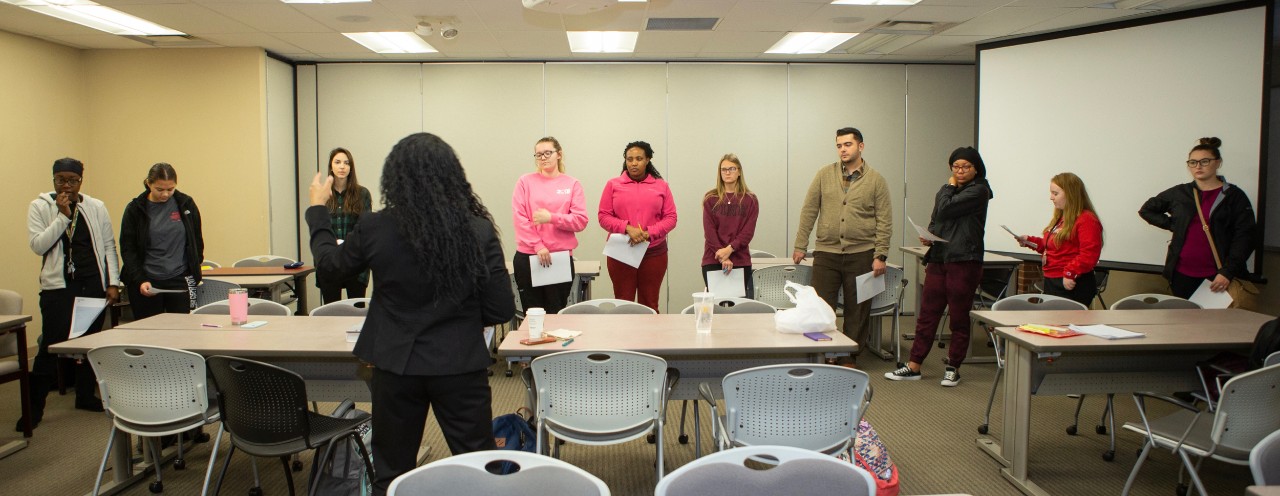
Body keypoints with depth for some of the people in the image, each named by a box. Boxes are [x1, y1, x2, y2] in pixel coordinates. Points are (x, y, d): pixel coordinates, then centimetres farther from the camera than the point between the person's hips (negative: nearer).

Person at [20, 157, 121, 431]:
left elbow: (108, 246, 7)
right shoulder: (39, 207, 0)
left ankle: (85, 395, 23)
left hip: (93, 285, 3)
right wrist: (62, 215, -16)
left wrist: (113, 282, 1)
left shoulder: (96, 208, 6)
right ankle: (34, 406, 6)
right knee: (51, 346, -4)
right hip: (57, 287, -3)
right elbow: (37, 245, -10)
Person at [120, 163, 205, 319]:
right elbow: (127, 249, 2)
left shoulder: (185, 204, 2)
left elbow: (197, 240, 12)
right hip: (146, 283, 0)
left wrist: (194, 270, 9)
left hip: (180, 281, 0)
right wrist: (140, 280, -9)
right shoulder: (135, 209, 0)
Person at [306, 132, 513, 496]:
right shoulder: (479, 230, -13)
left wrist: (317, 209, 26)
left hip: (397, 366, 1)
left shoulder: (375, 228, -11)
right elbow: (501, 309, -9)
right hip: (462, 366, 0)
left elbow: (331, 263, 10)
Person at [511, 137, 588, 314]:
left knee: (556, 313, 6)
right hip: (527, 257, 0)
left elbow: (581, 221, -2)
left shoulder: (572, 184, 5)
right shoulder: (525, 181, 4)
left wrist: (551, 218, -14)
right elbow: (519, 218, -3)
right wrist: (538, 246, -12)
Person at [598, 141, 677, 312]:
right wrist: (627, 228, -14)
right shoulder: (613, 185, 6)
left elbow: (670, 218, 3)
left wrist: (648, 233, -12)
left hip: (654, 253, 0)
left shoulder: (661, 186, 7)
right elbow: (604, 217, 2)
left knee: (649, 305, 4)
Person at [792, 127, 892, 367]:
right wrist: (800, 245, 1)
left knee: (857, 311, 6)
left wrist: (880, 256, -6)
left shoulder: (876, 180, 2)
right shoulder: (824, 175, 5)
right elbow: (808, 212, 5)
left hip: (861, 255, -1)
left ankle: (849, 359, 19)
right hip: (826, 252, 1)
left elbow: (884, 222, 0)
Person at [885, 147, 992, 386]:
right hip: (938, 259, 7)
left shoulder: (978, 191, -6)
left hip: (964, 261, -6)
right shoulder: (946, 192, 18)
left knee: (959, 317, 4)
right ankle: (914, 366, 10)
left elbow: (945, 210, -15)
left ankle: (953, 368, 16)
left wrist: (949, 187, 2)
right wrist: (928, 237, 3)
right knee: (927, 314, 5)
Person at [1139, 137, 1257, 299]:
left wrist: (1228, 272, -14)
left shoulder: (1235, 197, 1)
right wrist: (1172, 224, 4)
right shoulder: (1179, 193, 8)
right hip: (1182, 274, 3)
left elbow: (1244, 237, -5)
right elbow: (1146, 210, 19)